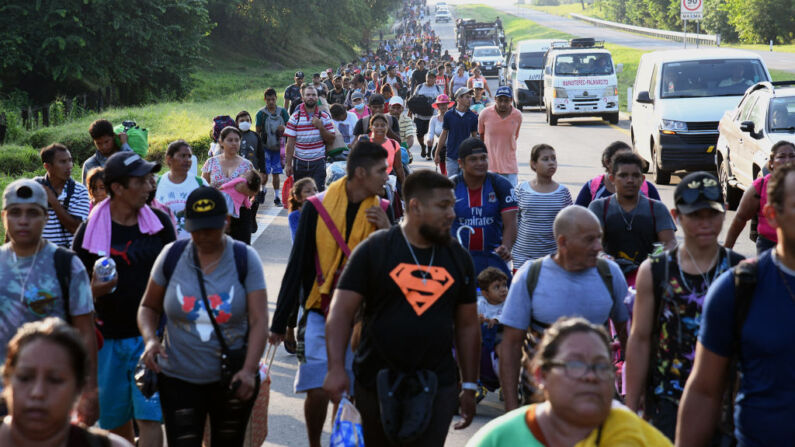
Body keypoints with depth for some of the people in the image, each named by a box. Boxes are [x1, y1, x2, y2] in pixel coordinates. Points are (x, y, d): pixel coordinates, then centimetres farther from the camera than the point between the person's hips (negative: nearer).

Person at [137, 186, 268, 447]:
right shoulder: (172, 255, 0)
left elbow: (259, 321, -8)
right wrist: (150, 339, -11)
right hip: (179, 378, 0)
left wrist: (249, 370, -21)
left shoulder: (245, 259, -3)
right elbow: (149, 307, 10)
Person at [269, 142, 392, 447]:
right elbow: (297, 267, 0)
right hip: (321, 312, -2)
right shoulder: (317, 208, -4)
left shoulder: (381, 212, 3)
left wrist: (388, 230, -15)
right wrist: (279, 322, 1)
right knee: (318, 390, -6)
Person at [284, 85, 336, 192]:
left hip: (318, 163, -1)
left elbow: (331, 140, 2)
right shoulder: (295, 117, 2)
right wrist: (288, 164, -5)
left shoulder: (324, 117, 5)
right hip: (299, 162, 1)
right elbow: (290, 143, -1)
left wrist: (320, 127, -13)